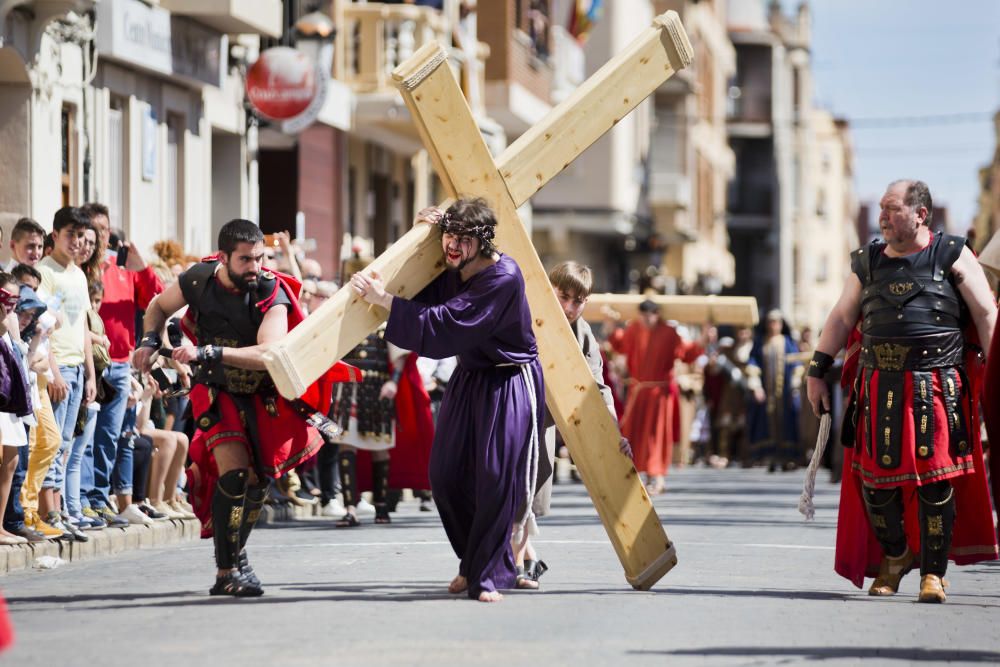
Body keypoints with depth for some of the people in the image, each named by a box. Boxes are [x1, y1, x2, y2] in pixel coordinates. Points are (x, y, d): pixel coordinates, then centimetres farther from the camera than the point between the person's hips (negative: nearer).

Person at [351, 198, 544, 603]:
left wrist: (385, 300, -31)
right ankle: (474, 562, 23)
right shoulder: (449, 269, -2)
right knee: (446, 476, 5)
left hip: (510, 384, -8)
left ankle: (488, 576, -8)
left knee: (496, 477, -15)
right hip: (468, 379, 8)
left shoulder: (503, 278, -26)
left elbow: (445, 325, -31)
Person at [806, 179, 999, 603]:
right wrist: (816, 372, 11)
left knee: (936, 481, -5)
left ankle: (933, 571, 5)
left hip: (937, 385, -4)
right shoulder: (868, 262, 13)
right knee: (875, 476, 3)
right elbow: (841, 318, 15)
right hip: (879, 386, 4)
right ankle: (895, 554, 25)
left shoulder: (952, 256, 2)